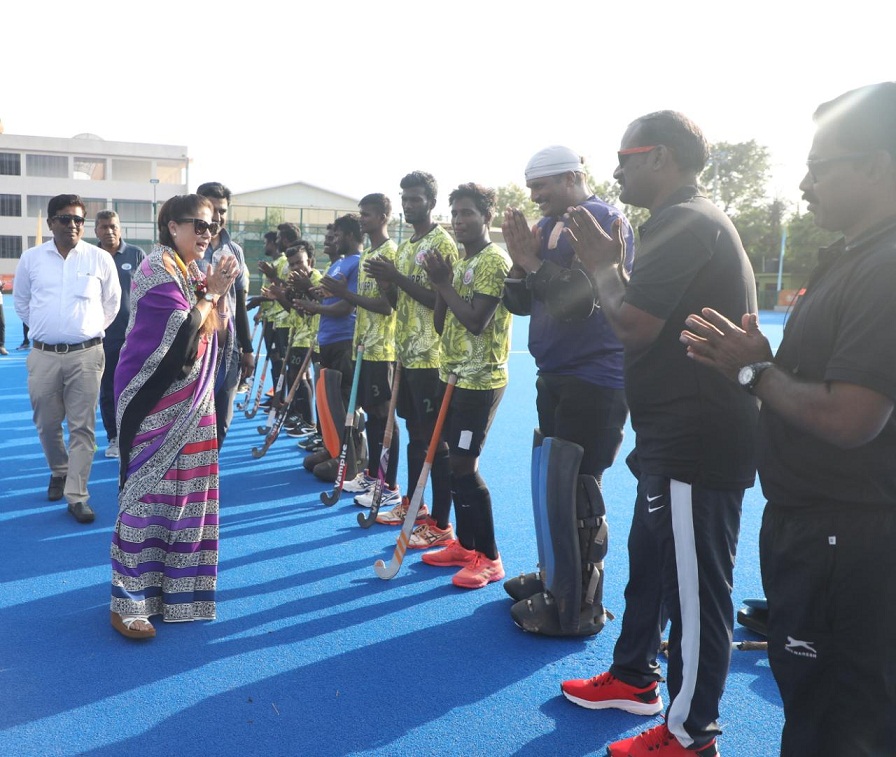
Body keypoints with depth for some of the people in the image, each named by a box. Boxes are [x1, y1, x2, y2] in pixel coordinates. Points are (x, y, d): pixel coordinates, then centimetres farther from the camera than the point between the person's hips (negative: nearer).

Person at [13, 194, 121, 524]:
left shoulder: (100, 259, 0)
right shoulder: (31, 258, 4)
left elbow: (111, 302, 12)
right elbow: (21, 301, 18)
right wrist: (42, 327, 13)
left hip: (86, 354, -2)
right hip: (43, 355, 2)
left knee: (82, 427, -2)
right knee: (46, 424, 12)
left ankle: (76, 496, 3)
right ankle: (59, 472, 39)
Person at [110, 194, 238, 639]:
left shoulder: (194, 273, 14)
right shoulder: (157, 269, -11)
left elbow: (219, 331, 10)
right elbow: (183, 332, -19)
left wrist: (218, 293, -4)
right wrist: (212, 292, -10)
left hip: (191, 399, 8)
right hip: (156, 399, -8)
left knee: (186, 491, 10)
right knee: (147, 491, -6)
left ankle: (172, 587, 23)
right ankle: (127, 603, 3)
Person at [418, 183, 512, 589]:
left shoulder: (494, 261, -13)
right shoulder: (460, 263, 15)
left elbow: (477, 321, -23)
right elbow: (441, 324, 13)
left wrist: (444, 282, -15)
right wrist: (440, 283, -1)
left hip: (481, 379, -9)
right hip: (456, 375, 9)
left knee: (463, 465, -9)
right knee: (455, 461, 12)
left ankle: (488, 557, 3)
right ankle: (464, 544, 24)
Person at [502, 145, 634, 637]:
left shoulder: (602, 219, -12)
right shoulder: (550, 225, 15)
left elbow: (578, 302, -22)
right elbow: (520, 304, 14)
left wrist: (532, 260, -17)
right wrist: (519, 261, -3)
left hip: (593, 380, -10)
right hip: (557, 376, 10)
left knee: (572, 491, -6)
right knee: (552, 483, 17)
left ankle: (578, 609, 5)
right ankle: (555, 578, 32)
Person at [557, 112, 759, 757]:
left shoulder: (684, 222, -17)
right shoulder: (696, 220, 17)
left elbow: (633, 326, -22)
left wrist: (602, 266, -7)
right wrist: (609, 266, 9)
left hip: (696, 447, -11)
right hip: (678, 441, 11)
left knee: (695, 588, 1)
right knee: (650, 561, 23)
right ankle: (635, 676, 41)